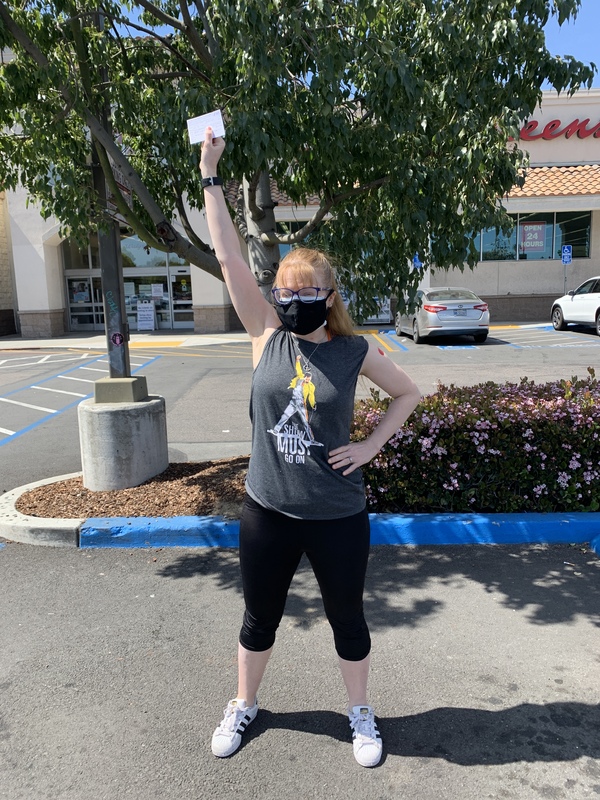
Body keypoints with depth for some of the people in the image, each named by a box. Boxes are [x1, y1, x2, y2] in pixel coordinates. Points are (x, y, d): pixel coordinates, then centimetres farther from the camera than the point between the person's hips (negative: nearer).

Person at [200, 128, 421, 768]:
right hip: (267, 511, 1)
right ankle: (244, 705, 48)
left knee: (346, 620, 18)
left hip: (338, 515, -1)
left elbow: (408, 393, 8)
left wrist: (370, 446, -3)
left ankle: (360, 713, 45)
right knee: (259, 619, 20)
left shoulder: (355, 351, -6)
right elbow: (228, 256, -10)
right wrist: (210, 173, -10)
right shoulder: (266, 335, -6)